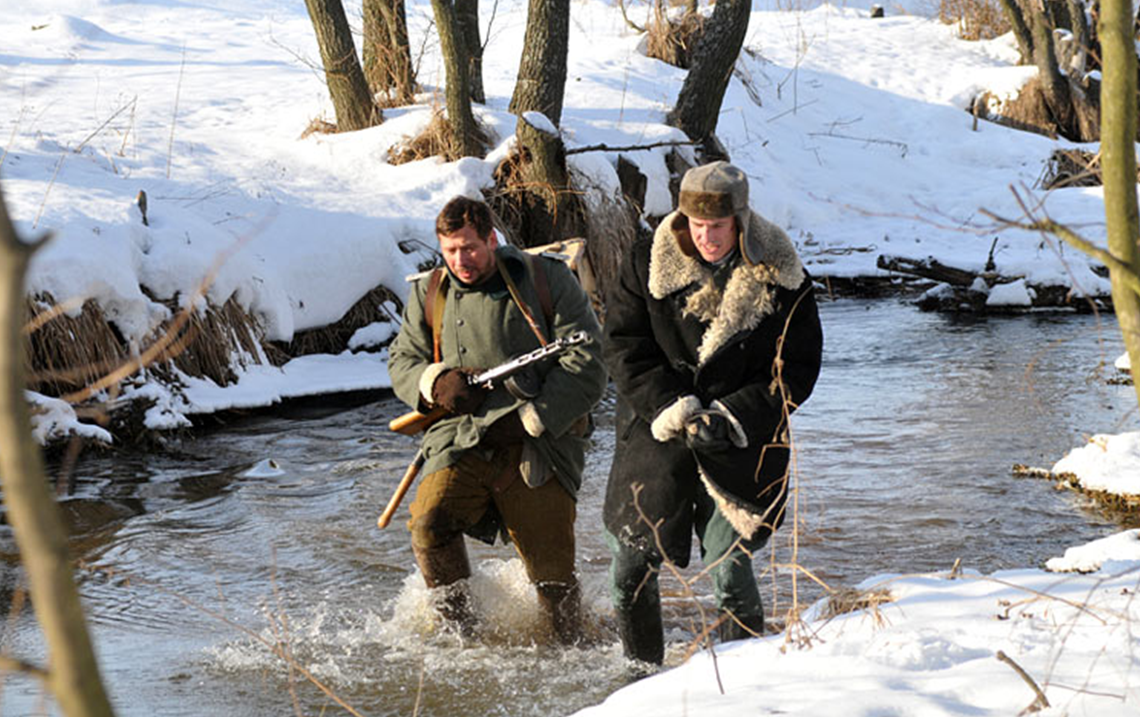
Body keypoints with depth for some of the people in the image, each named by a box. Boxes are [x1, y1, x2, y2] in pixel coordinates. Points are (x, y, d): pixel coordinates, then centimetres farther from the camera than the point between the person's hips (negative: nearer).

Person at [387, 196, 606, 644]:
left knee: (551, 573, -3)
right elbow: (402, 359, 19)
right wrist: (436, 381, -5)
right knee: (429, 522, -24)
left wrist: (528, 419, -14)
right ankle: (460, 632, -5)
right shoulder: (429, 294, 10)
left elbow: (586, 366, -4)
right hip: (462, 439, 2)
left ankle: (572, 651, 24)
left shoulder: (548, 282, -1)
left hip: (537, 446, -2)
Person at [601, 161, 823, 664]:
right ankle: (641, 672, 29)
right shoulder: (648, 264, -3)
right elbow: (624, 346, -3)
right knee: (630, 565, 7)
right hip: (656, 433, 2)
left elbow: (795, 371, -4)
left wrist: (730, 419, -17)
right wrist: (672, 411, -17)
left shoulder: (781, 280, -7)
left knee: (728, 565, -10)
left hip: (740, 449, -2)